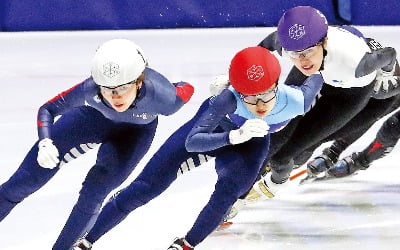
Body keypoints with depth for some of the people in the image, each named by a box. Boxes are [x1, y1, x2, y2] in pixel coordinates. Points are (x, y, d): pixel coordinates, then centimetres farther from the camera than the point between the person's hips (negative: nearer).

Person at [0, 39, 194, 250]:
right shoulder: (90, 90, -39)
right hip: (94, 115, 1)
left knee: (96, 188, -14)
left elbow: (186, 89, -18)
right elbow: (47, 109, -24)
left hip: (137, 129, 0)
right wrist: (45, 143, -39)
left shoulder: (161, 96, -41)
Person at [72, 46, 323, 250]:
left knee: (231, 186, -30)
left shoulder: (297, 101, -37)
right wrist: (235, 136, -67)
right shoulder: (229, 98, -43)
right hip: (214, 129, -2)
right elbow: (191, 142, -50)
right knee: (148, 185, -5)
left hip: (253, 144, 2)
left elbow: (317, 79, -12)